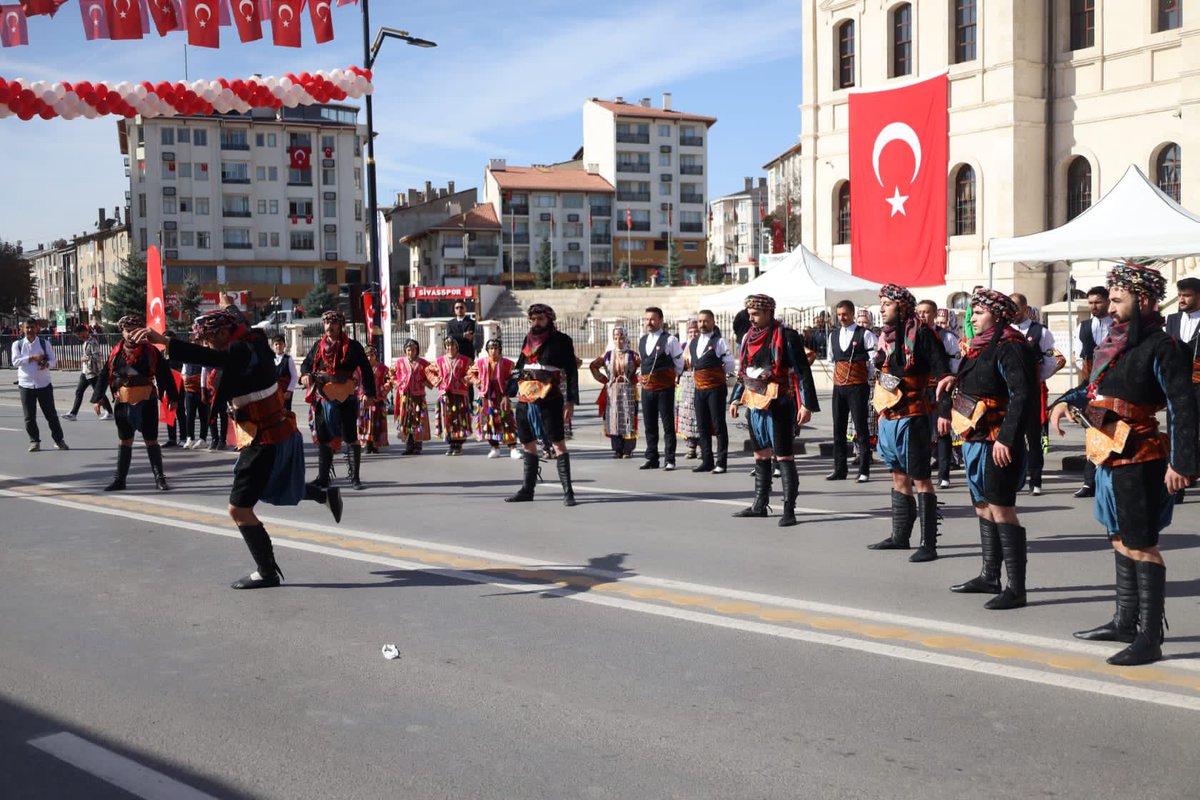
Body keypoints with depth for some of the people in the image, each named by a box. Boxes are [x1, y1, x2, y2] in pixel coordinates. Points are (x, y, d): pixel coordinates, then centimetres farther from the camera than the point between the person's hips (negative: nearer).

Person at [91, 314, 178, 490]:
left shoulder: (151, 351, -3)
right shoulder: (116, 353, 3)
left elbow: (165, 374, -1)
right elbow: (104, 375, 8)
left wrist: (173, 397, -2)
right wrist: (97, 399, 5)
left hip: (147, 402, -2)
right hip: (123, 403, 2)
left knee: (151, 441, 4)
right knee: (125, 442, 11)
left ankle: (159, 477, 11)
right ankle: (119, 479, 18)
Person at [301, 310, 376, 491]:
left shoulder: (352, 346, 0)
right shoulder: (319, 346, 12)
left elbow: (366, 370, 0)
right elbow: (306, 363, 20)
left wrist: (369, 393, -7)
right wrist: (305, 375, -3)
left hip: (346, 398, -4)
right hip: (323, 398, 4)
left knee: (351, 438, -2)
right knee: (323, 438, 6)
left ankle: (355, 478, 7)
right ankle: (323, 478, 15)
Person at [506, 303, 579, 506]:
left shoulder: (561, 340, -2)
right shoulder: (528, 340, 14)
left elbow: (572, 372, -5)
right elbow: (519, 368, 21)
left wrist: (570, 401, -12)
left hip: (550, 401, -6)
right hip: (525, 400, 6)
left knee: (559, 444, -7)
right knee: (528, 445, 13)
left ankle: (568, 492, -5)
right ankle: (527, 490, 23)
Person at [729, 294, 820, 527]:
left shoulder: (786, 336, -10)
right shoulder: (749, 337, 12)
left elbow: (803, 371, -11)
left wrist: (806, 404, -16)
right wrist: (736, 398, 17)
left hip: (778, 405, -7)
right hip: (755, 404, 7)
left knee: (784, 457, -6)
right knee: (760, 455, 15)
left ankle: (789, 510, -3)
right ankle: (760, 505, 25)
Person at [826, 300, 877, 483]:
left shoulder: (865, 334, -5)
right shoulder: (834, 336, 12)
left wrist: (868, 377, 1)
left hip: (858, 386, -6)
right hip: (838, 386, 6)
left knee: (861, 427, -4)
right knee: (838, 428, 7)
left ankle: (864, 471, 1)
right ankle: (839, 469, 14)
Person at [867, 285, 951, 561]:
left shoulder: (921, 334, -11)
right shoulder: (886, 336, 13)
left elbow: (942, 372, -16)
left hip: (912, 416, -8)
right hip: (889, 417, 8)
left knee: (920, 479, -5)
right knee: (899, 478, 16)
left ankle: (929, 544, -1)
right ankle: (900, 536, 27)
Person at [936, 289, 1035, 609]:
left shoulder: (1009, 348, -14)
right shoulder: (978, 347, 14)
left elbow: (1022, 395, -22)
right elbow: (962, 383, 27)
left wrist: (1006, 438, -27)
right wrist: (946, 411, 18)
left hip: (997, 443, -10)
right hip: (975, 440, 10)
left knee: (1001, 510, -10)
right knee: (983, 507, 16)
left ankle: (1016, 589, -7)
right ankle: (989, 577, 28)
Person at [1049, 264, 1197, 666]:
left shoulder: (1160, 346, -14)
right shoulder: (1117, 341, 11)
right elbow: (1095, 387, 21)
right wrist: (1066, 401, 1)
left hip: (1138, 458, -9)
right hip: (1109, 455, 9)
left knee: (1141, 543, -5)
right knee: (1120, 538, 18)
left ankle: (1150, 638, 2)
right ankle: (1125, 622, 31)